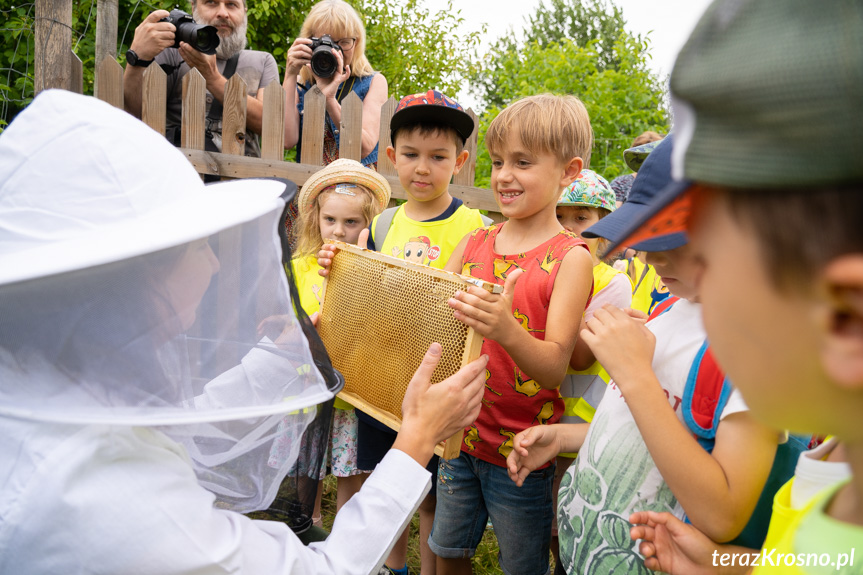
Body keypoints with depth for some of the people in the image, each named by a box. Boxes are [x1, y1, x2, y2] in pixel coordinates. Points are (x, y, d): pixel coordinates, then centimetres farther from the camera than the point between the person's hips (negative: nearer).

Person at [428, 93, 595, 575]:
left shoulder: (570, 258, -13)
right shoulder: (474, 244, 2)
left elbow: (555, 367, -20)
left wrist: (508, 331, -40)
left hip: (522, 450, -4)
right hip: (460, 434, 5)